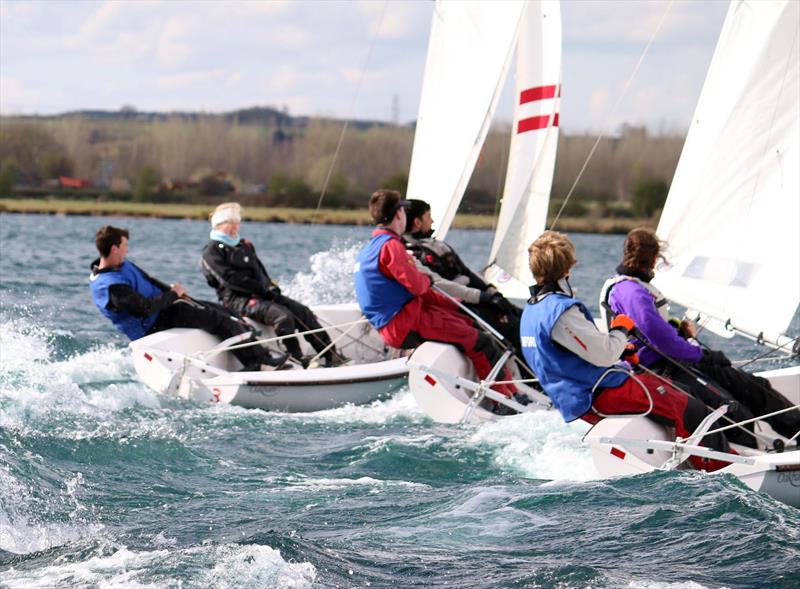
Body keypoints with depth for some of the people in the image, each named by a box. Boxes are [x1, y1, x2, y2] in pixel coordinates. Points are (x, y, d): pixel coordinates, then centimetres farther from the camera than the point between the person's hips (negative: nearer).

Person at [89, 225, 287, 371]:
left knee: (223, 312, 9)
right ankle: (261, 361, -5)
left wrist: (172, 291, -1)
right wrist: (173, 295, -18)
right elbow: (145, 307, -32)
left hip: (163, 305, 11)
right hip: (155, 325, -11)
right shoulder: (111, 286, -28)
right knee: (220, 320, -11)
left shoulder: (122, 265, 5)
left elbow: (149, 282, 15)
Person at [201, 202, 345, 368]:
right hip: (237, 299, -8)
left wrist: (272, 288, 2)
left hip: (261, 294, 8)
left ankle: (332, 356, -6)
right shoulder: (212, 252, -3)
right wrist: (263, 290, -16)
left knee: (303, 311, -6)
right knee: (282, 315, -30)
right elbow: (231, 279, -14)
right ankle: (299, 361, -26)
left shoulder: (245, 247, 24)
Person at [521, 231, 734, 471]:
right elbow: (604, 355, -24)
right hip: (603, 395, -11)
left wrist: (618, 351, 17)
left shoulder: (532, 309, 9)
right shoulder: (563, 310, -24)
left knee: (667, 387, 23)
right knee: (690, 410, -7)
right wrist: (621, 330, -5)